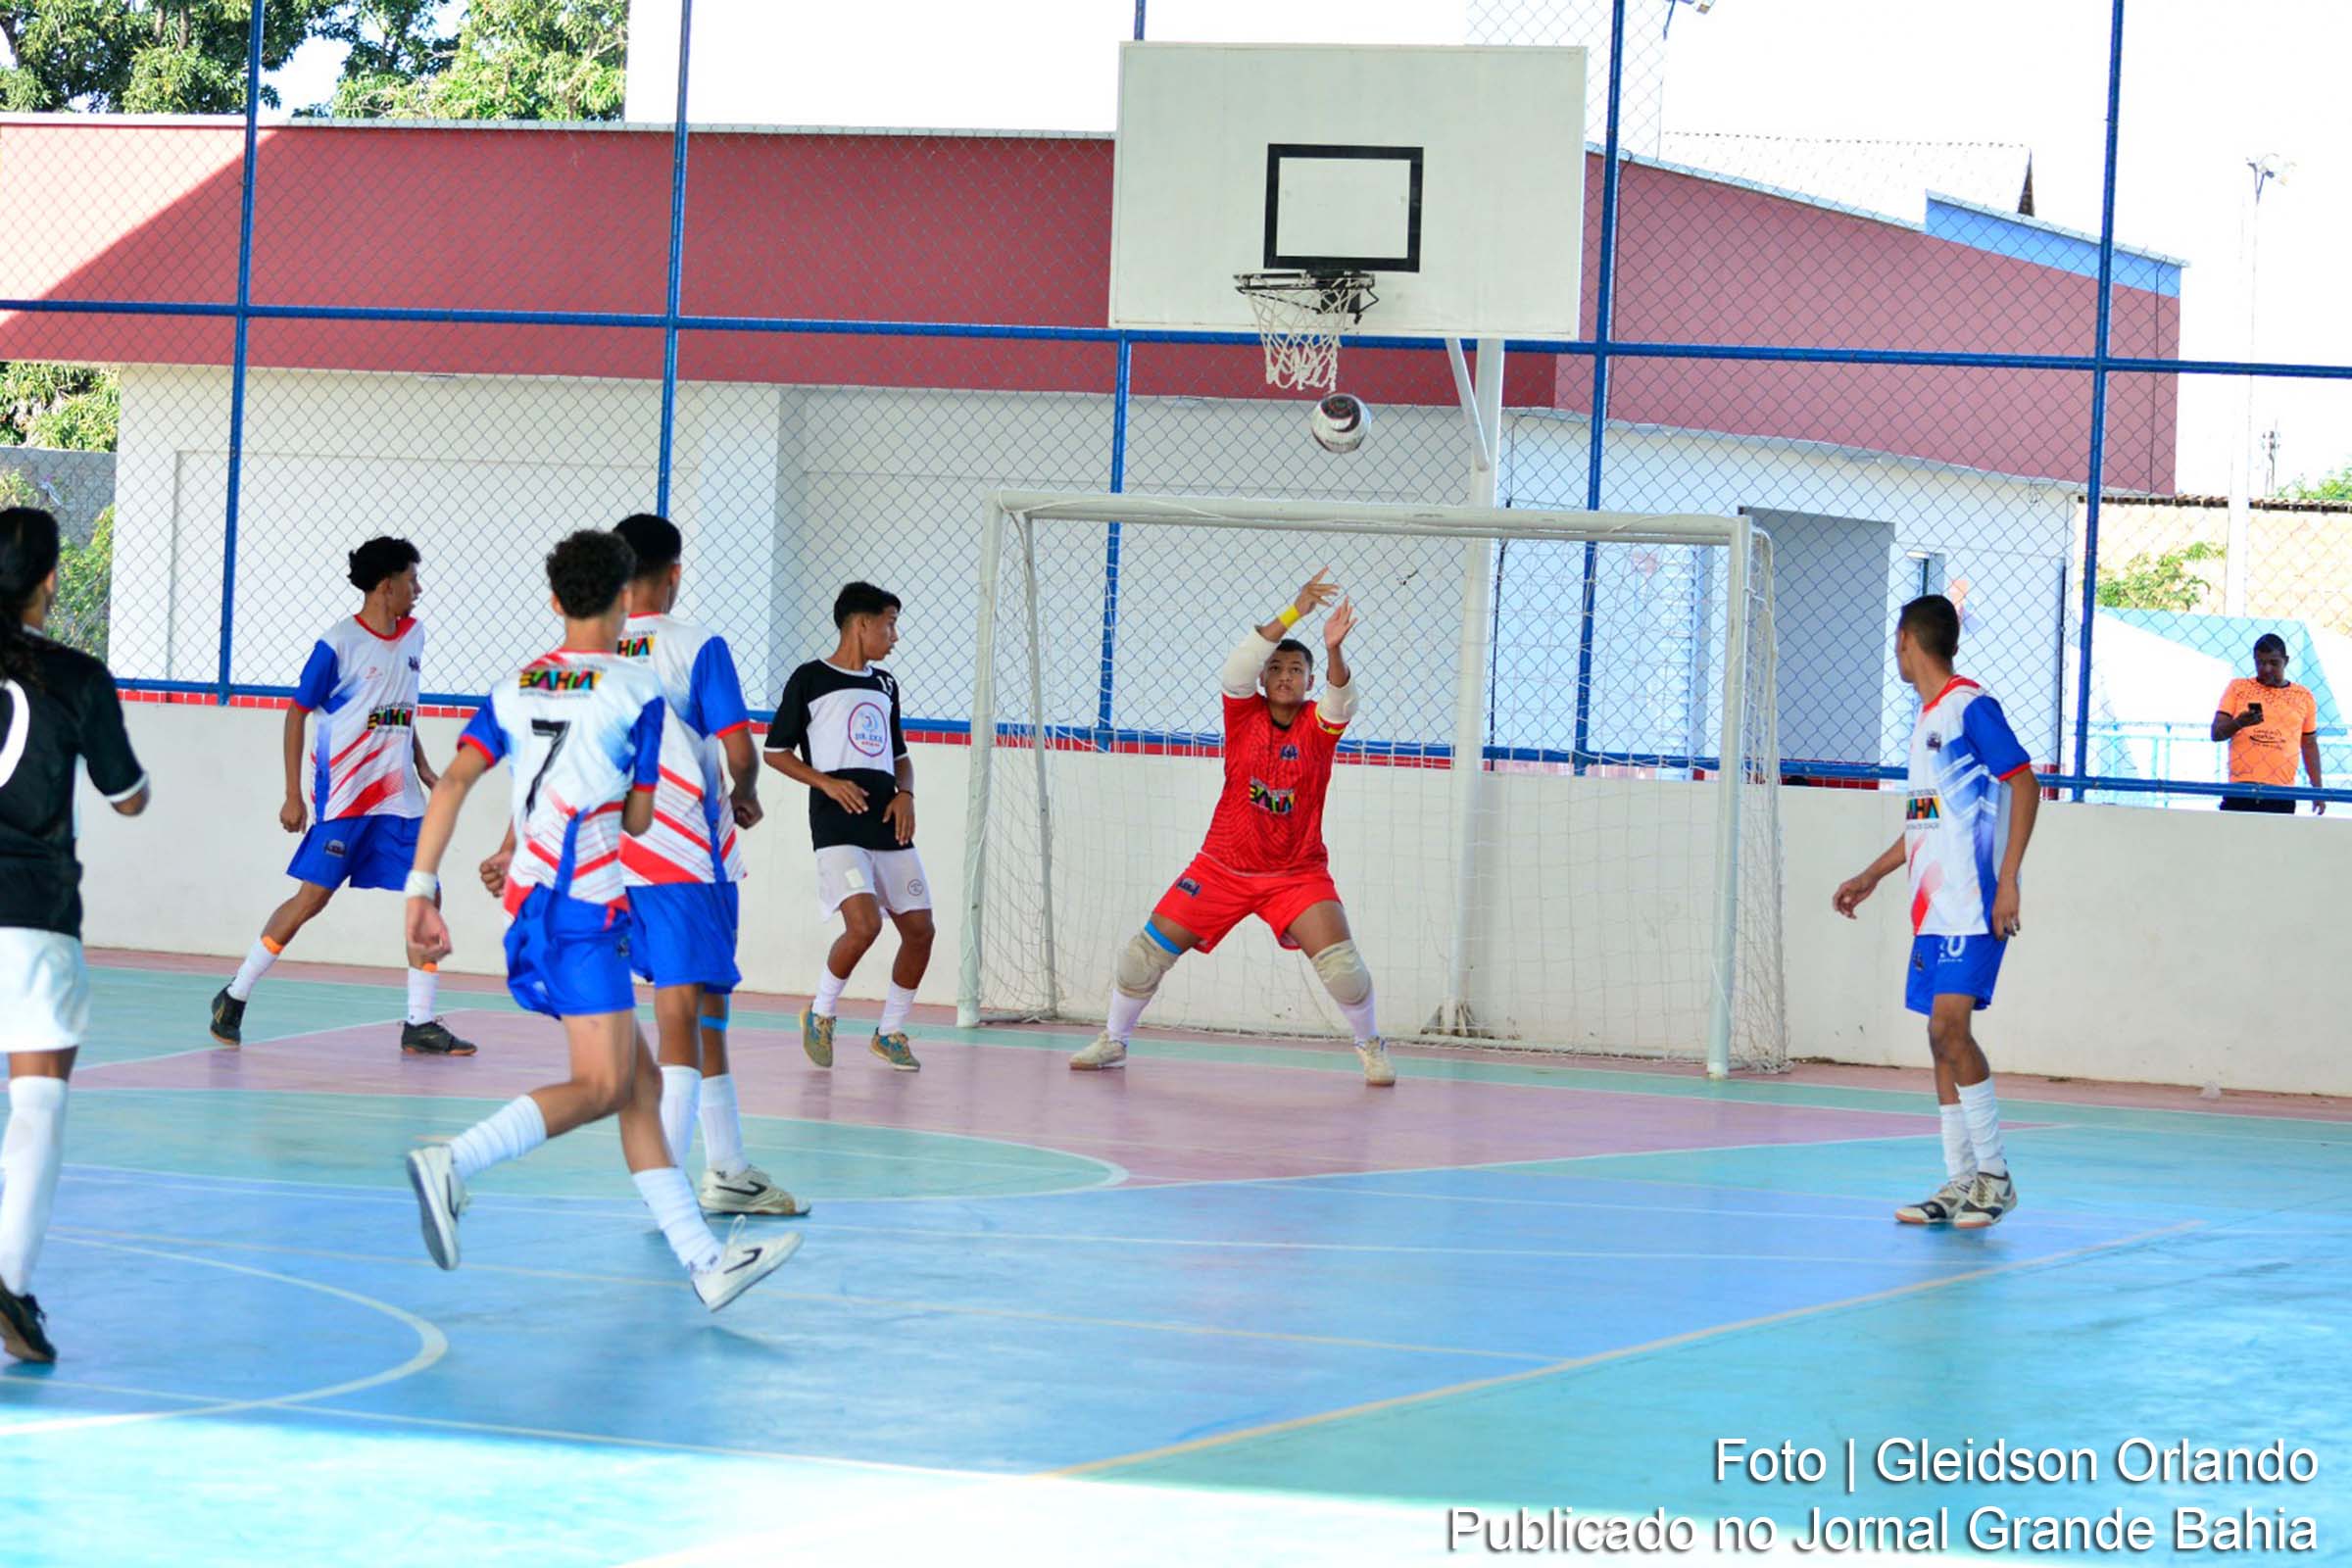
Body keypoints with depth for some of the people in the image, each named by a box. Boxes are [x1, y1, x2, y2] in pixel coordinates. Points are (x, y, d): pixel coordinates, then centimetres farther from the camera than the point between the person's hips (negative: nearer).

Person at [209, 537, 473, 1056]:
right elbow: (296, 712, -6)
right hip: (342, 796, -6)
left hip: (398, 798, 6)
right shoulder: (338, 643, -10)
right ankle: (233, 997, 6)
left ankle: (420, 1024, 4)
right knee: (313, 896, -8)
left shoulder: (413, 634, 10)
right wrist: (293, 795, -9)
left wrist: (422, 766, 16)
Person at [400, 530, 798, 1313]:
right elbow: (637, 819, 0)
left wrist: (421, 889, -3)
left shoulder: (514, 690, 12)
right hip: (583, 908, -8)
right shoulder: (636, 691, -4)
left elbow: (453, 782, -1)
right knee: (601, 1086, -12)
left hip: (533, 905, 8)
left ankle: (703, 1258, 6)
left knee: (641, 1083, 8)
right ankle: (454, 1163, -29)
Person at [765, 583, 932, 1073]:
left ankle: (890, 1032, 20)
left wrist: (905, 793, 6)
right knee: (864, 924, -22)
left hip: (890, 826, 7)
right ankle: (821, 1014, 2)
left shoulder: (884, 685, 19)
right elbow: (776, 751, 1)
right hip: (839, 826, -7)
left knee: (919, 929, 3)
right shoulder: (810, 679, 0)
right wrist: (828, 782, -13)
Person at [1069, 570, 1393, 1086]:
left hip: (1298, 873, -1)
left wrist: (1334, 650, -50)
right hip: (1223, 865, 1)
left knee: (1340, 961, -17)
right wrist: (1293, 613, -37)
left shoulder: (1319, 723, -6)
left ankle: (1371, 1047, 8)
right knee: (1148, 950, -1)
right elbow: (1237, 668, -25)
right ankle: (1114, 1041, 20)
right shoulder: (1244, 711, -6)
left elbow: (1342, 699, -28)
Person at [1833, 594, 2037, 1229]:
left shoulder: (1971, 707, -8)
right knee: (1943, 1038, 6)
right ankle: (1961, 1183, 8)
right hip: (1933, 908, 9)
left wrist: (2007, 881, -19)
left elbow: (2025, 786, -13)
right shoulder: (1926, 719, 19)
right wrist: (1871, 876, 31)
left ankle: (1994, 1174, -7)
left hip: (1973, 908, -9)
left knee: (1950, 1027, -15)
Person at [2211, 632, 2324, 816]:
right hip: (2240, 791, -1)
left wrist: (2318, 790, 14)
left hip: (2281, 795, 1)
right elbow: (2216, 733, 4)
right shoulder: (2238, 688, 9)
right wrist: (2239, 723, -18)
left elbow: (2310, 745, 19)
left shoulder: (2303, 697, 13)